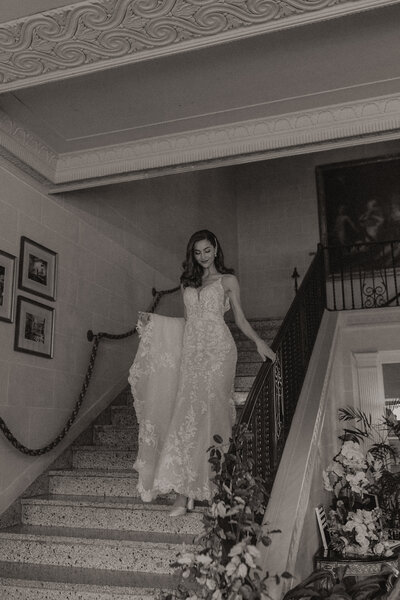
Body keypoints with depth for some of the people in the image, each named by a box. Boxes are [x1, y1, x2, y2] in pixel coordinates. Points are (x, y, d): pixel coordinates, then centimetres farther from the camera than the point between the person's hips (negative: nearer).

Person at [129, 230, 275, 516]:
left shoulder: (228, 280, 10)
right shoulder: (187, 283, 21)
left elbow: (240, 317, 10)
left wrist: (258, 341, -4)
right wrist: (153, 322, 14)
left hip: (217, 350, -4)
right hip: (190, 351, 4)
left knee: (205, 411, -12)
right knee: (188, 412, -7)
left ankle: (186, 490, -9)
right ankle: (185, 489, -8)